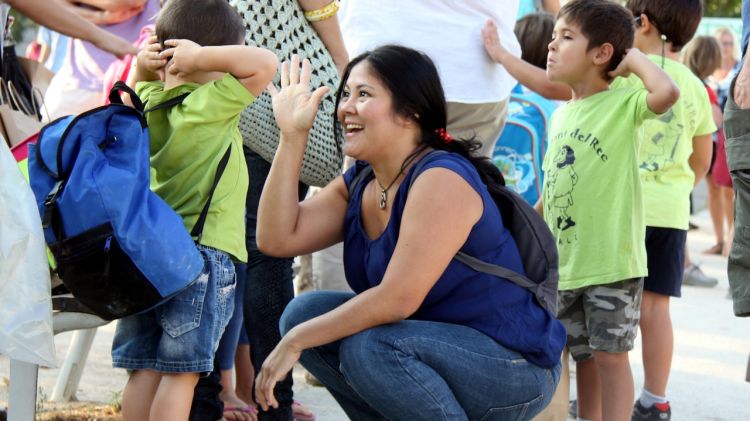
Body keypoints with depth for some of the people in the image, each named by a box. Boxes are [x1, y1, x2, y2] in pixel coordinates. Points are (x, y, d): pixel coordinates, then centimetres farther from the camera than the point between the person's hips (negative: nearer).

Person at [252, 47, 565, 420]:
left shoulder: (442, 180, -20)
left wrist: (296, 341, -21)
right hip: (440, 342, 8)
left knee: (369, 348, -31)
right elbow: (277, 239, -4)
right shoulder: (358, 184, 7)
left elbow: (398, 298, -27)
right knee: (305, 312, -3)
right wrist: (292, 135, -5)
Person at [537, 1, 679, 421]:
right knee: (584, 355, 14)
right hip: (565, 261, 7)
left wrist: (634, 57, -16)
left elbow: (666, 93, -31)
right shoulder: (561, 115, 11)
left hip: (612, 260, -7)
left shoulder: (624, 102, -9)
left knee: (610, 354, -3)